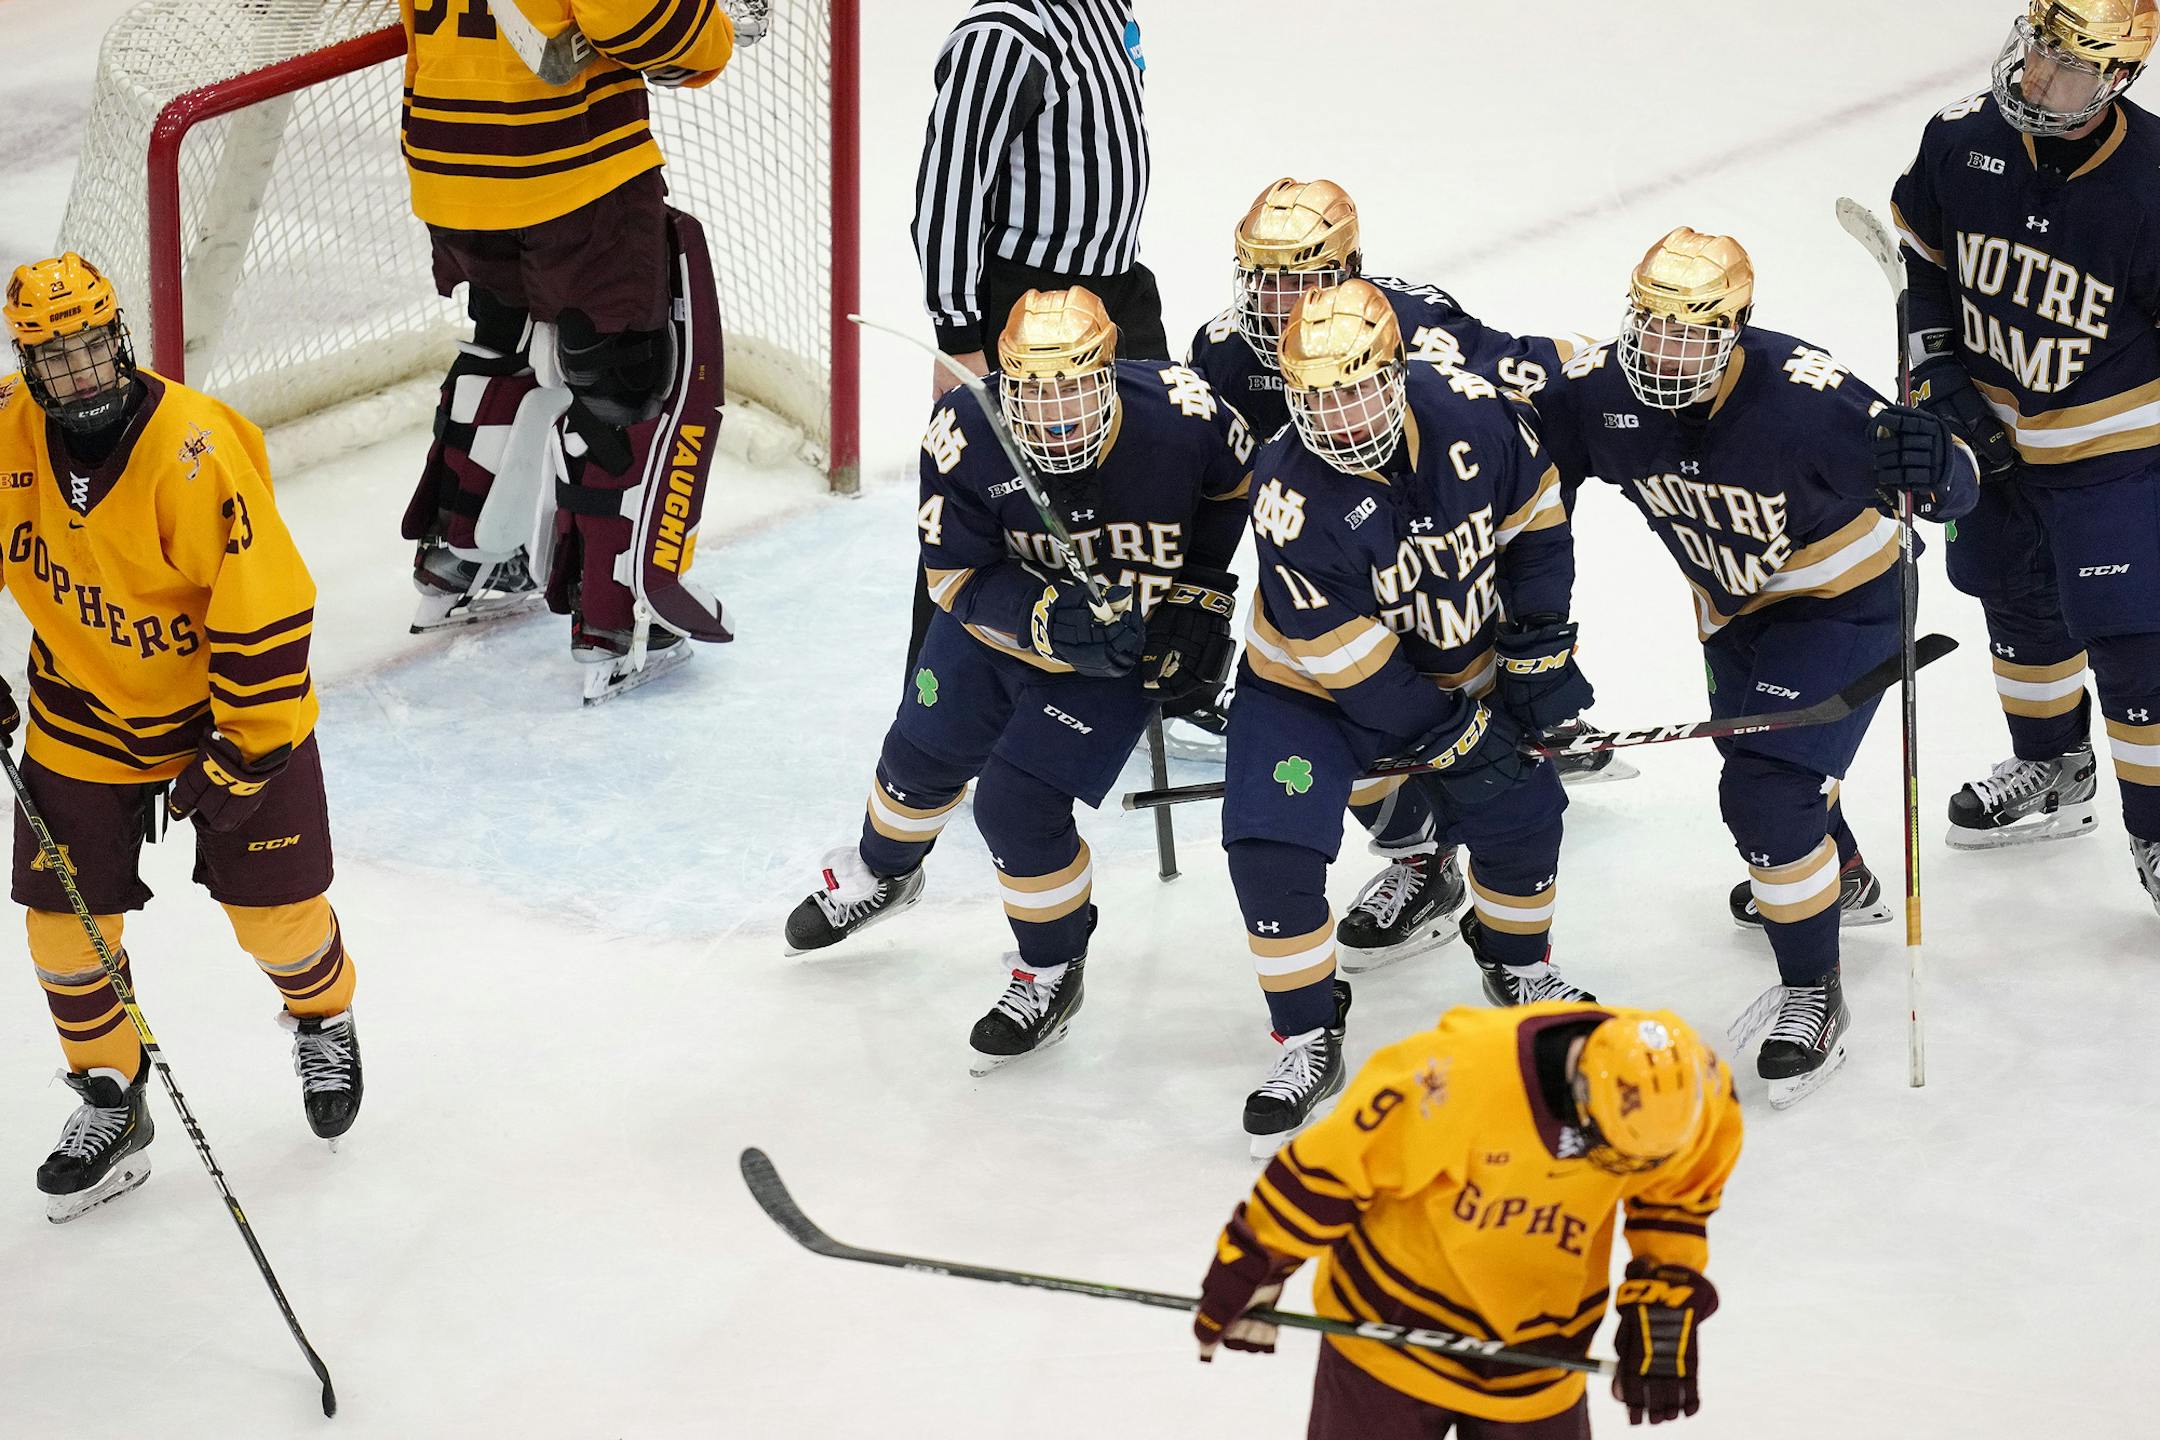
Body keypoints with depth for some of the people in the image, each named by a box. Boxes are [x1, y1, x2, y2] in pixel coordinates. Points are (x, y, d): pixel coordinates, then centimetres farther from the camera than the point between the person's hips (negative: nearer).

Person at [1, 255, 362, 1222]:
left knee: (276, 912, 3)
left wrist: (238, 757, -22)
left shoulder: (194, 449, -30)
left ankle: (324, 1018, 37)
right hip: (82, 722, 4)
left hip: (229, 706, -4)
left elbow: (266, 608, -26)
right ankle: (109, 1099, 24)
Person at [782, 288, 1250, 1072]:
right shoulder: (965, 437, -29)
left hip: (1126, 648, -3)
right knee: (924, 757, 22)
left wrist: (1198, 595, -9)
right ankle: (881, 873, 57)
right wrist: (1052, 621, -37)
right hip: (997, 623, 3)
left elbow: (1233, 482, -7)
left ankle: (1052, 970, 15)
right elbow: (956, 575, -21)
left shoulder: (1180, 412, -31)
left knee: (1019, 806, -12)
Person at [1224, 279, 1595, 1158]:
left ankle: (1516, 961, 38)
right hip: (1313, 685, -3)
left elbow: (1534, 518, -4)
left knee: (1520, 814, 5)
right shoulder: (1292, 497, -33)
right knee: (1271, 848, -17)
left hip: (1461, 662, 4)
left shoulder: (1474, 414, -24)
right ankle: (1308, 1041, 0)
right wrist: (1452, 737, -21)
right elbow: (1345, 657, -26)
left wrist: (1542, 650, -5)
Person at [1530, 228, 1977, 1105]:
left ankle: (1813, 995, -1)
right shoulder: (1598, 392, -22)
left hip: (1842, 599, -7)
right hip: (1735, 607, 7)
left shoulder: (1802, 394, -36)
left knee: (1768, 792, -18)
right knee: (1757, 762, 28)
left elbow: (1954, 487, -36)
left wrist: (1933, 468, -59)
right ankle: (1844, 882, 60)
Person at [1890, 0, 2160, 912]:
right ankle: (2052, 776, 47)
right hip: (1995, 436, 5)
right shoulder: (1963, 142, -13)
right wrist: (1935, 364, -3)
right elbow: (1920, 249, 5)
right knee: (2020, 606, 23)